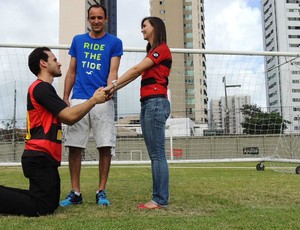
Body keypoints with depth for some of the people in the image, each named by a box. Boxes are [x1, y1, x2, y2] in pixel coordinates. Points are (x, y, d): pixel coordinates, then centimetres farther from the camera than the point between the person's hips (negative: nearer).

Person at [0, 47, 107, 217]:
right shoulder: (42, 87, -12)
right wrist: (94, 100, -5)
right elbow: (70, 116, -18)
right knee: (42, 208, -10)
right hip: (40, 158, -10)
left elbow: (66, 118, 16)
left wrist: (94, 99, 10)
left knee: (51, 202, 15)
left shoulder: (42, 88, 20)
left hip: (41, 158, 10)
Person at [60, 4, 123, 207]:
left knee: (105, 146, -4)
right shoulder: (78, 40, 16)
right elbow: (72, 72, 17)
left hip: (103, 101, -2)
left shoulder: (114, 42, 7)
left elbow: (113, 71, -4)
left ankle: (101, 191, 9)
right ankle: (75, 193, 11)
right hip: (78, 100, 3)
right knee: (74, 146, 1)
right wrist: (65, 98, 8)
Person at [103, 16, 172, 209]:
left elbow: (136, 70, -9)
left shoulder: (162, 49, -3)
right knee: (154, 154, 6)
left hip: (156, 103, -9)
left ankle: (161, 200, -5)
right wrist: (114, 89, 9)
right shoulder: (153, 52, 26)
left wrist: (113, 84, -7)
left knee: (157, 154, -9)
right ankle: (158, 197, 10)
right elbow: (136, 75, 18)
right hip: (147, 104, 9)